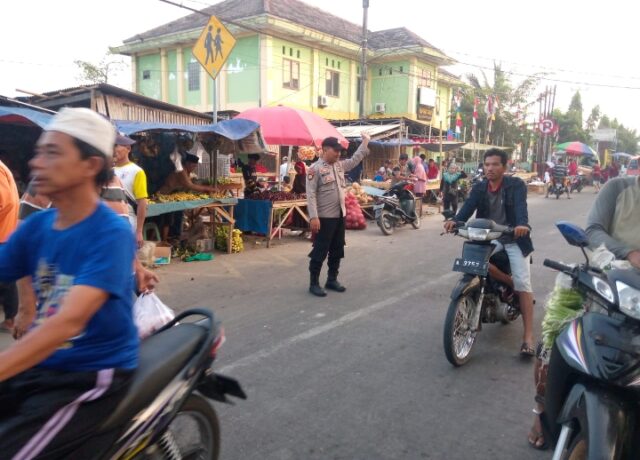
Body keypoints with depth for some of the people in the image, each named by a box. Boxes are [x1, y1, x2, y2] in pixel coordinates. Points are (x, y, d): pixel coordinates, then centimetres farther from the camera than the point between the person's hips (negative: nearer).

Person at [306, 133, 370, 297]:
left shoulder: (340, 165, 10)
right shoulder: (315, 169, -12)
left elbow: (355, 160, 26)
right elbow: (311, 195, -16)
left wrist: (365, 142, 20)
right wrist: (314, 217, -22)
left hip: (340, 216, 8)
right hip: (324, 218, -8)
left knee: (337, 251, 14)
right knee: (320, 252, -1)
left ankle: (332, 280, 27)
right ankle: (314, 283, 10)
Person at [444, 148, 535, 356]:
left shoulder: (516, 185, -8)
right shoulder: (479, 188, 4)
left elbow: (521, 206, -27)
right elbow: (468, 207, -13)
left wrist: (523, 224, -49)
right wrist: (454, 221, -35)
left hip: (514, 238, -3)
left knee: (523, 283, -12)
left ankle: (528, 336, -10)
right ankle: (510, 284, -2)